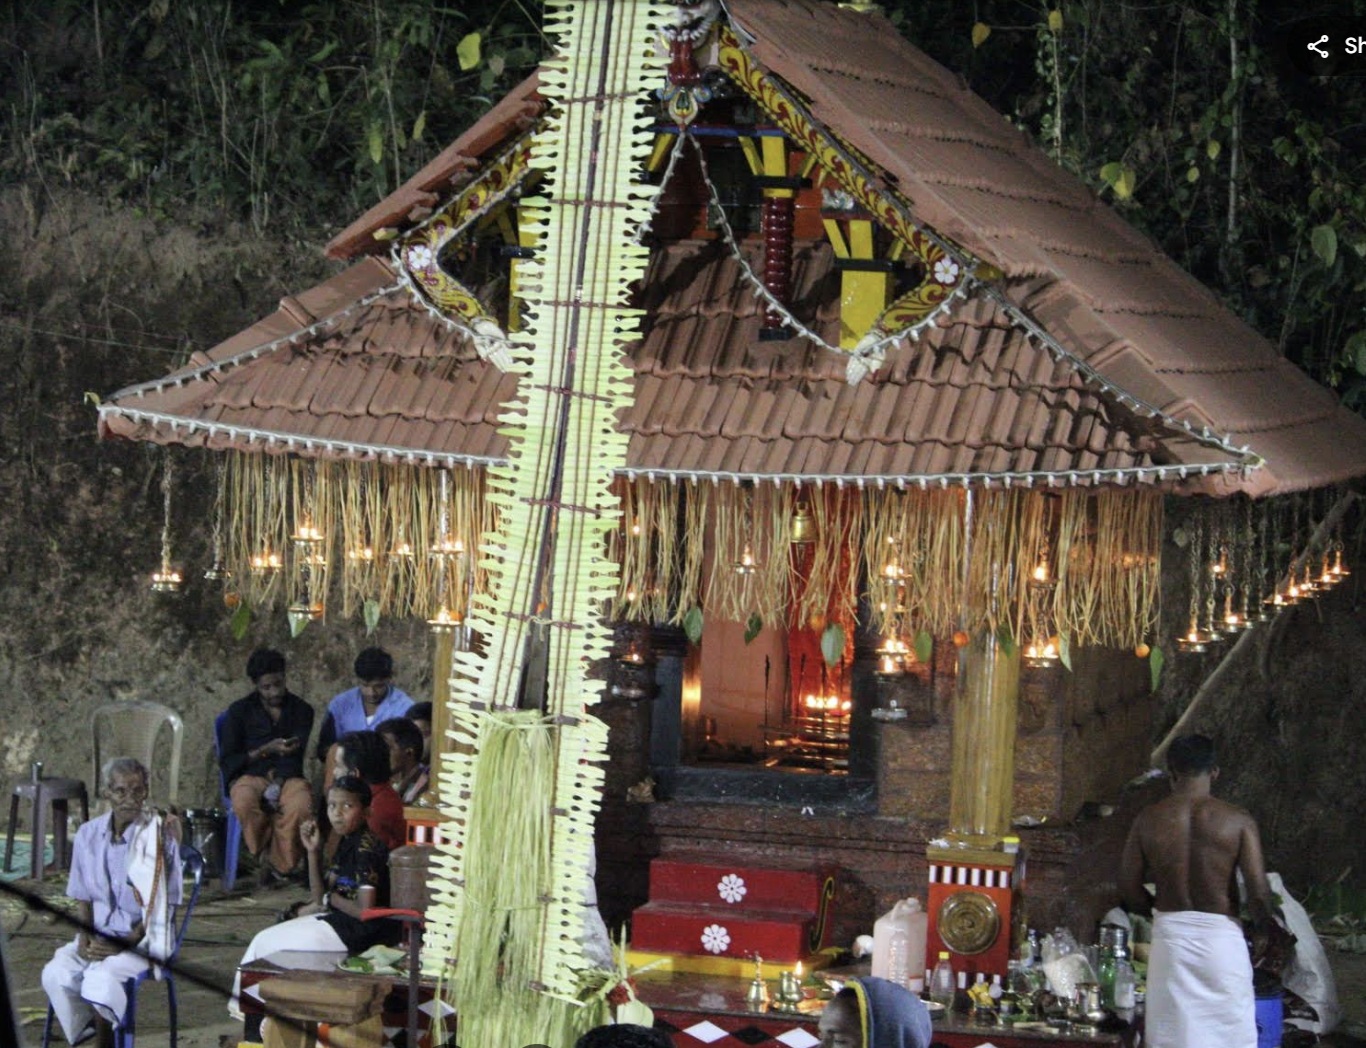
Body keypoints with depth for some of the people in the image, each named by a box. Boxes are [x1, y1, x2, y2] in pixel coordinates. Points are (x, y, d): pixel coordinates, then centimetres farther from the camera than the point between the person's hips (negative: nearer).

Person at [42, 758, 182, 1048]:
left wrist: (123, 944, -17)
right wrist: (85, 938, -7)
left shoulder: (160, 839, -9)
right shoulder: (88, 834, 5)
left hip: (142, 940, -4)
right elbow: (83, 898, 12)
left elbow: (161, 908, -7)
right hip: (98, 935, 4)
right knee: (56, 974, -25)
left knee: (100, 978, -32)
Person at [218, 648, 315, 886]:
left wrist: (277, 786, -21)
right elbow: (227, 761, 3)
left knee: (301, 806, -37)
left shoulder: (301, 710, 11)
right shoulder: (240, 711, 9)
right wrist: (267, 750, -10)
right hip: (250, 775, 0)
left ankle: (279, 864, -18)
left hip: (288, 776, 0)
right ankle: (266, 855, -18)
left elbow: (295, 756, -2)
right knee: (244, 803, -39)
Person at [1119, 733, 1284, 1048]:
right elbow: (1258, 891, -11)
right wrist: (1265, 927, 9)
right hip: (1221, 936, -2)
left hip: (1171, 935, 2)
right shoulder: (1237, 821, -7)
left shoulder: (1148, 819, 0)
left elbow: (1129, 887, 3)